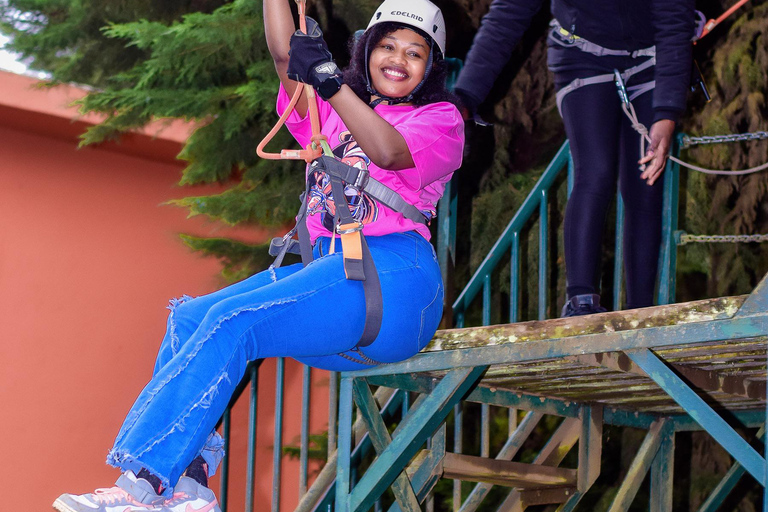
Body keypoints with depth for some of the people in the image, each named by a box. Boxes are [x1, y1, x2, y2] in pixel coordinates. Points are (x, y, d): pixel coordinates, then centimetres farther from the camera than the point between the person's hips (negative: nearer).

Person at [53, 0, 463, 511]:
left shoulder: (440, 120, 8)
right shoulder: (332, 114, 25)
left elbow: (390, 152, -15)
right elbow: (285, 53, 10)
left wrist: (327, 78, -21)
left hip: (392, 279, -7)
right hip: (327, 268, 7)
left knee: (232, 322, -25)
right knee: (189, 319, -12)